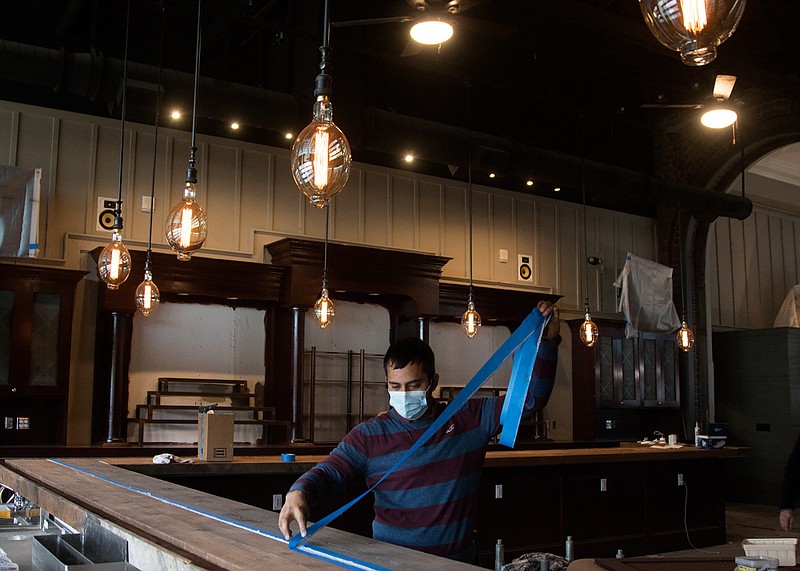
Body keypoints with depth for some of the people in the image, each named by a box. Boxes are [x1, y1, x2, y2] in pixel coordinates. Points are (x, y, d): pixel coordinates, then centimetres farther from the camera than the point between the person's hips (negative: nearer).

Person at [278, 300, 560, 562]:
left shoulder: (470, 419, 5)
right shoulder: (370, 435, 1)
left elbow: (531, 398, 9)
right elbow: (327, 472, -3)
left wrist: (547, 341, 0)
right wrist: (298, 493, -25)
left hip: (458, 558, 3)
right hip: (392, 559, -3)